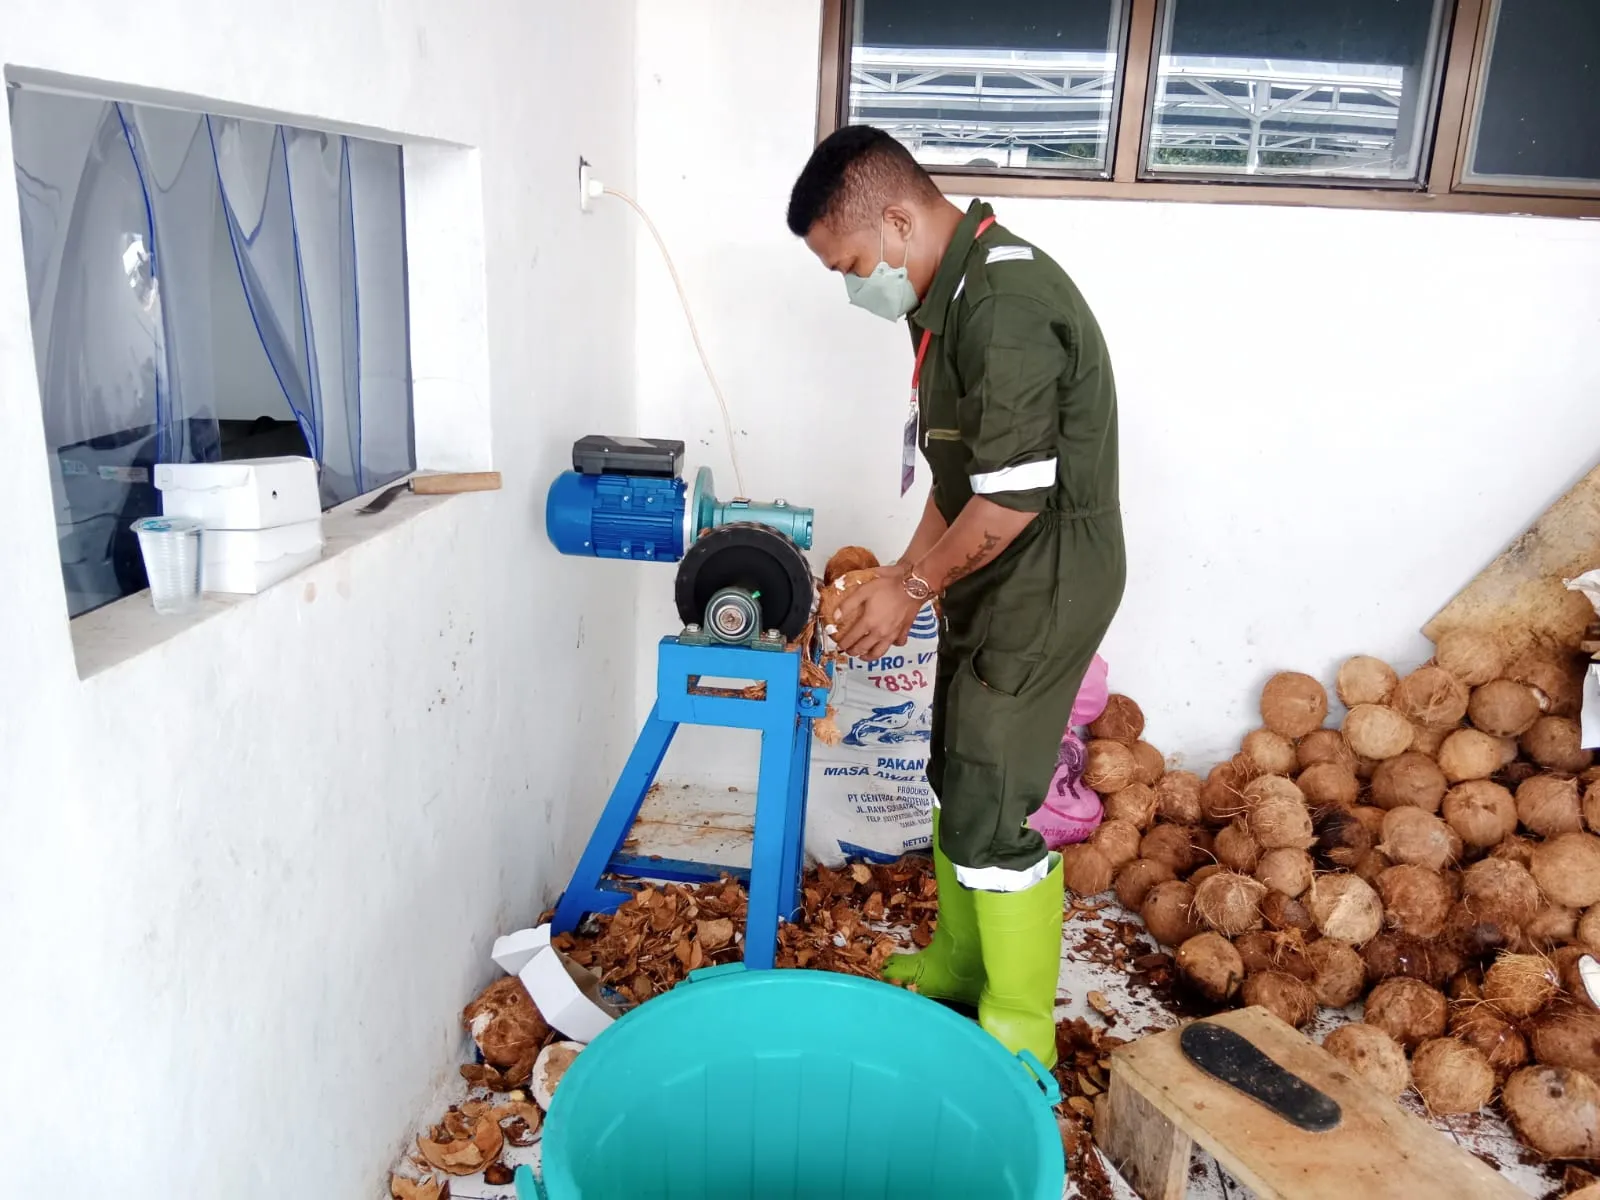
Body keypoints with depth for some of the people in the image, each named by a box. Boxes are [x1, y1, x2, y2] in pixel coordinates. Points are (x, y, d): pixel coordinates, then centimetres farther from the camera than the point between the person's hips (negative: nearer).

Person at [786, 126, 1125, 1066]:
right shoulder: (952, 294, 9)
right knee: (958, 778, 19)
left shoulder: (1007, 306, -24)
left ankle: (1019, 1039, 16)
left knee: (993, 814, -3)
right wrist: (906, 576, 8)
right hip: (989, 583, 10)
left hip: (1042, 592, -10)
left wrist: (915, 587, -12)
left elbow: (1014, 495, -24)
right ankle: (957, 963, 39)